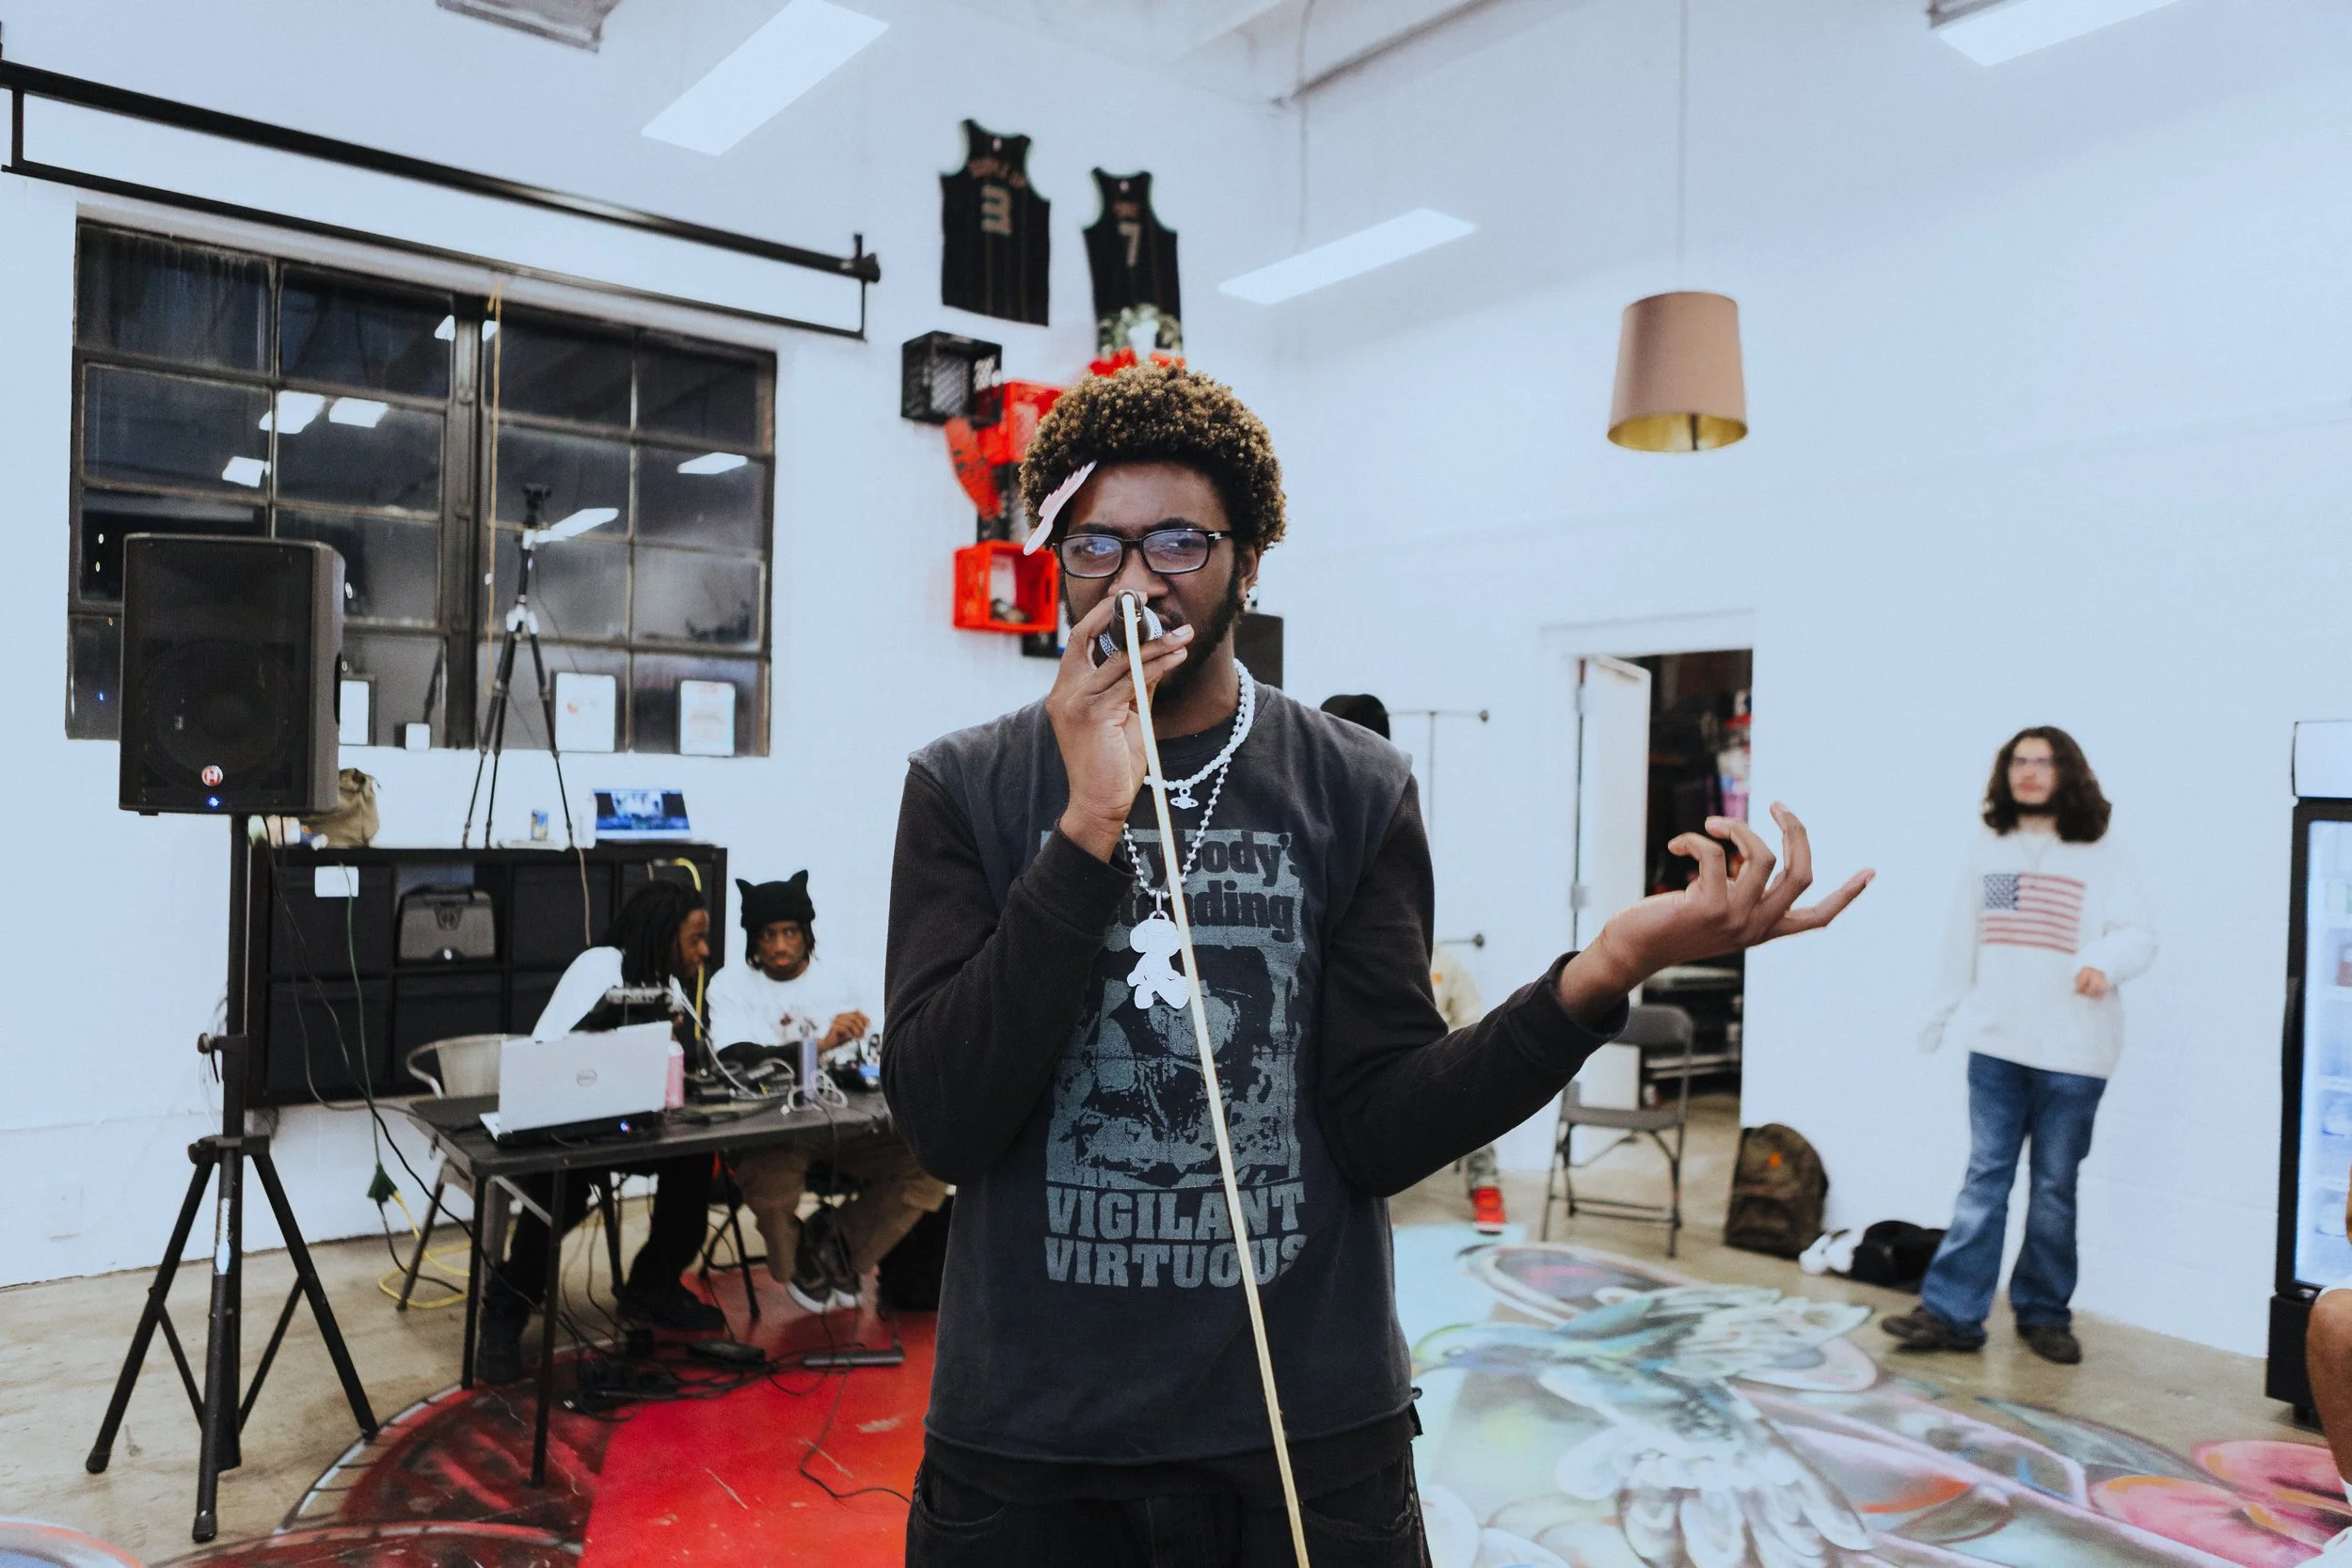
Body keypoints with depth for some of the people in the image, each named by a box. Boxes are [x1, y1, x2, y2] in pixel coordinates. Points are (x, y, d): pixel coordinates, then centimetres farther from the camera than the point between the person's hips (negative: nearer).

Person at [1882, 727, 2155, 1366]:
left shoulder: (2102, 856, -2)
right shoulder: (1989, 850, 10)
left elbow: (2138, 934, -9)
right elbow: (1963, 943, 16)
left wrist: (2106, 961, -31)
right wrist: (1941, 1017, 20)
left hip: (2071, 1051, -3)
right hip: (1995, 1043, 3)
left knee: (2055, 1187, 7)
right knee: (1985, 1176, 3)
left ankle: (2044, 1314, 21)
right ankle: (1952, 1312, 3)